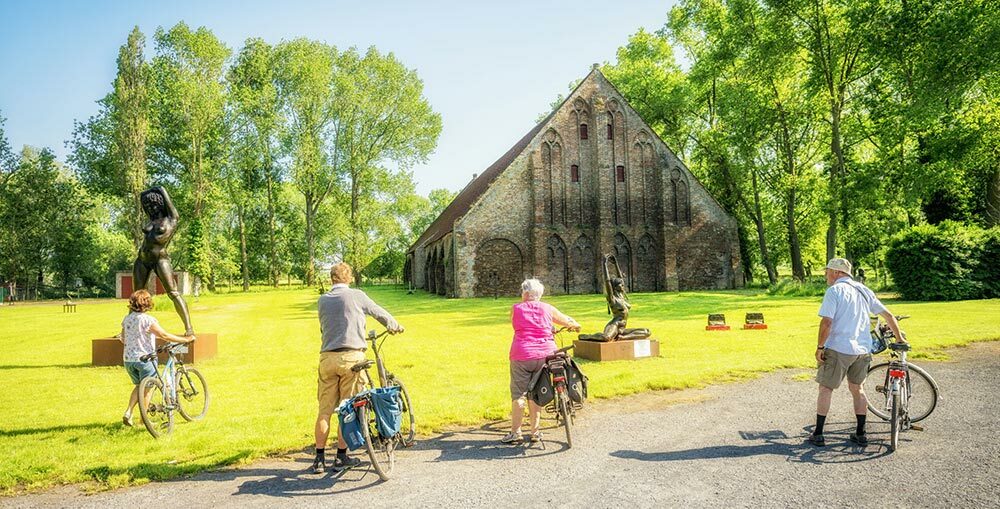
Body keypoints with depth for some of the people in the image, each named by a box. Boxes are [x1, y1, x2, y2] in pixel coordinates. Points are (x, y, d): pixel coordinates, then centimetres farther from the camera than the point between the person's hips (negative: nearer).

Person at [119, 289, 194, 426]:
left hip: (128, 359, 6)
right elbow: (165, 335, -19)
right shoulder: (148, 320, -16)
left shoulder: (126, 319, 5)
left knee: (138, 385, 23)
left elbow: (123, 339, 15)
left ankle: (128, 412, 11)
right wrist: (186, 339, -13)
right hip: (145, 359, -6)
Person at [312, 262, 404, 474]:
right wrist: (395, 326, 32)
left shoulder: (323, 300, 11)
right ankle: (341, 457, 11)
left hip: (327, 357, 4)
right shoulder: (356, 295, 0)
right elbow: (379, 313, 13)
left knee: (324, 410, 8)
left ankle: (319, 459, 10)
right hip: (351, 356, -3)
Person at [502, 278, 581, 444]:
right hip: (545, 354, 2)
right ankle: (535, 432, 15)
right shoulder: (547, 308, 8)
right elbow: (568, 321, 18)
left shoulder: (516, 308, 4)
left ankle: (515, 433, 5)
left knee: (518, 394, 4)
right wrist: (575, 326, 41)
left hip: (521, 356, -2)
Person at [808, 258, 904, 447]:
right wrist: (899, 338, 25)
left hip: (838, 349, -6)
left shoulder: (834, 291, -10)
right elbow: (888, 315, 14)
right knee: (857, 389, 18)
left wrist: (820, 347, -11)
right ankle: (860, 435, 21)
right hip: (862, 350, 6)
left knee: (826, 389, 4)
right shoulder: (864, 290, 11)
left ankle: (818, 435, 7)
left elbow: (826, 322, -19)